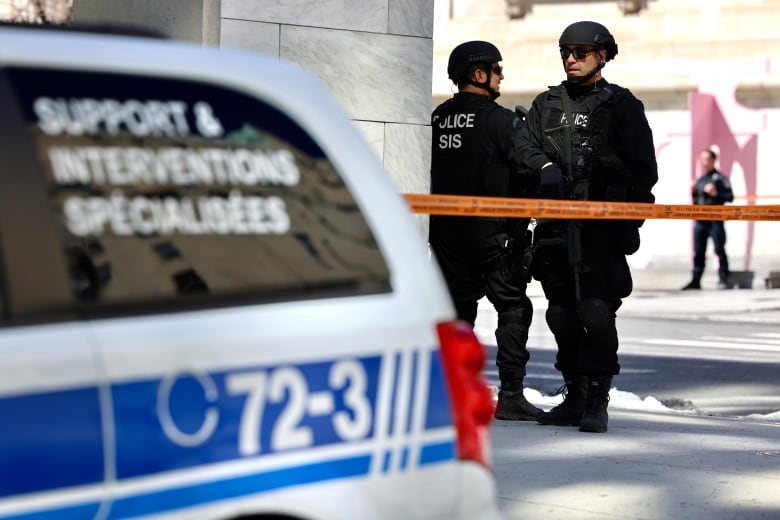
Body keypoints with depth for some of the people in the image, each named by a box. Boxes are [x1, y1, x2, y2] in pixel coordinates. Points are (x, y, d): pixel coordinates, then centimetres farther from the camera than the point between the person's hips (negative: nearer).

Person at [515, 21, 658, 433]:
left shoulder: (622, 105, 6)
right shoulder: (547, 103, 18)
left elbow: (643, 167, 5)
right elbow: (524, 144, 9)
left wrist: (628, 217, -4)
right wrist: (546, 166, -11)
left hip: (602, 226, -5)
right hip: (555, 226, 5)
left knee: (596, 312, -13)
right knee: (561, 313, 7)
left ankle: (597, 402, -9)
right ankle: (575, 397, 16)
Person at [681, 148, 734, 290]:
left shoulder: (720, 178, -3)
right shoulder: (699, 180, 17)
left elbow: (730, 197, -9)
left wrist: (715, 194, -20)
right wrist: (692, 192, 5)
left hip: (715, 221, -6)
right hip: (700, 220, 6)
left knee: (719, 249, -6)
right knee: (698, 252, 7)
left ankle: (723, 279, -2)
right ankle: (695, 280, 10)